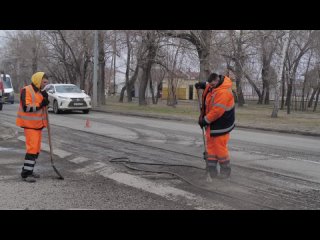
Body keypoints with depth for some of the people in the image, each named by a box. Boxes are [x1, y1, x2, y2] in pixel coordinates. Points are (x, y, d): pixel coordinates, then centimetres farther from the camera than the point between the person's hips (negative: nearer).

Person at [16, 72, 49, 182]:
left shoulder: (39, 92, 14)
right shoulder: (26, 91, -13)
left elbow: (42, 108, 14)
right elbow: (26, 107, -22)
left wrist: (45, 100, -3)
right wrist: (40, 105, -26)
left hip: (38, 124, 9)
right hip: (29, 124, -9)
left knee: (36, 148, 12)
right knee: (32, 148, -15)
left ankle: (29, 170, 22)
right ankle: (25, 173, -11)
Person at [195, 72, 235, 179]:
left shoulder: (223, 92, -27)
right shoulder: (216, 84, 3)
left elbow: (216, 111, -29)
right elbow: (209, 86, 31)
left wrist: (205, 120, -19)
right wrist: (203, 84, 10)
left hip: (220, 125, -10)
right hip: (212, 124, 10)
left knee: (220, 147, -3)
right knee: (211, 146, 10)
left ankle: (225, 171, 15)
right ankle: (212, 171, 16)